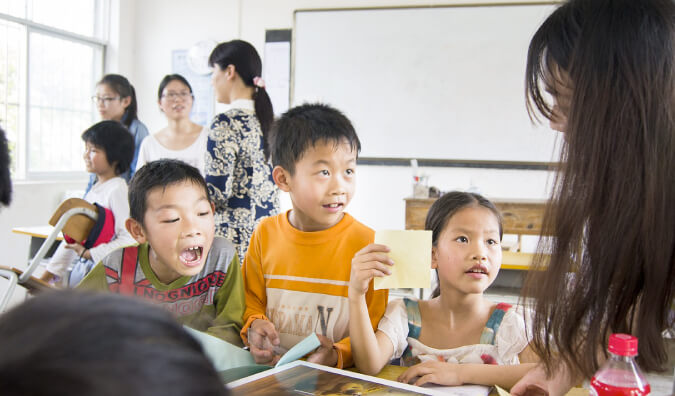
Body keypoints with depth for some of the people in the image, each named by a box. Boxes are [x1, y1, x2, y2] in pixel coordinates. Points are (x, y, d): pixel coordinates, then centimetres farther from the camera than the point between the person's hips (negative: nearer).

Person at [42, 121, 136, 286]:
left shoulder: (118, 190, -14)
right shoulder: (92, 190, 13)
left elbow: (128, 239, -22)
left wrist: (88, 253, -18)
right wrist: (50, 272, 15)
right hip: (81, 269, 8)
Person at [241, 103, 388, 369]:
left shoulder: (367, 243, -7)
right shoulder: (265, 234, 4)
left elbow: (375, 326, -4)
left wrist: (337, 355, -20)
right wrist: (255, 325, -3)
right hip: (271, 371, 2)